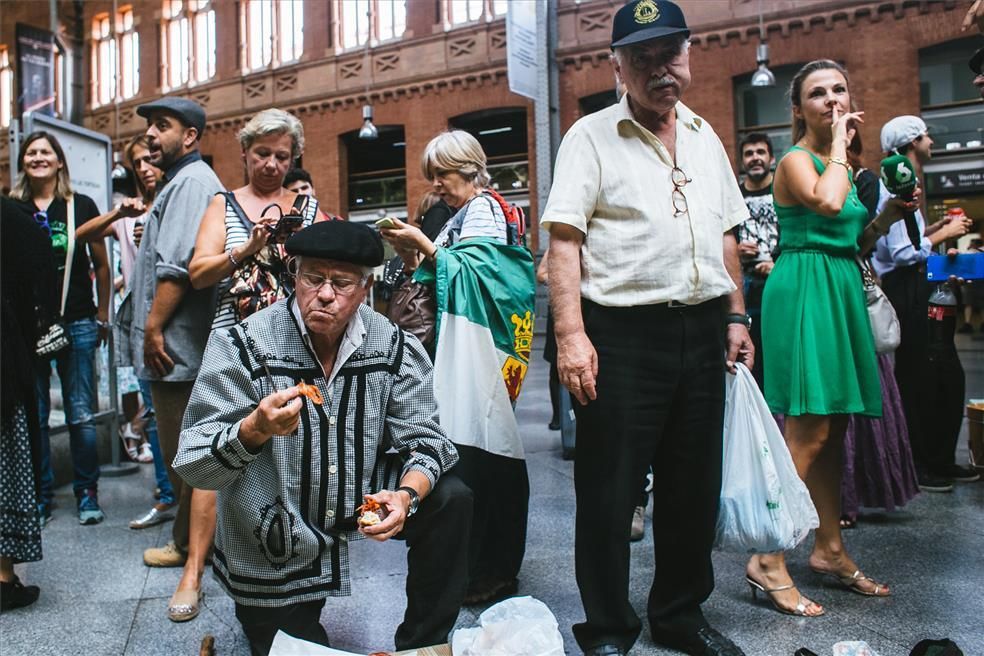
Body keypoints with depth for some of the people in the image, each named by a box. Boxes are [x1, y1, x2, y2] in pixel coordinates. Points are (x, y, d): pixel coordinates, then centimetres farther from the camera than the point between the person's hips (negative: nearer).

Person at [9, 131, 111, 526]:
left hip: (76, 323, -1)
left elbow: (101, 264, 10)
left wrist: (102, 315, 9)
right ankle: (40, 498, 18)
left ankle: (87, 494, 13)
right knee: (33, 417, 6)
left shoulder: (81, 206, 5)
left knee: (81, 415, 1)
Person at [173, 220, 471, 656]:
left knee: (451, 501, -17)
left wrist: (406, 496, -31)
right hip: (273, 547, -2)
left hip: (361, 506, 3)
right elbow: (194, 466, -21)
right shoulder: (241, 346, -17)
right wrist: (255, 430, -42)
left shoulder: (393, 346, -10)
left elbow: (425, 438, -10)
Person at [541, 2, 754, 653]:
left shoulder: (705, 136, 15)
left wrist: (736, 316, 12)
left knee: (695, 486, 14)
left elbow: (725, 235, 20)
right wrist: (571, 335, -20)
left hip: (702, 331, 6)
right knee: (609, 494, 2)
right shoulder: (592, 136, -2)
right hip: (622, 336, -5)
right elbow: (564, 241, -10)